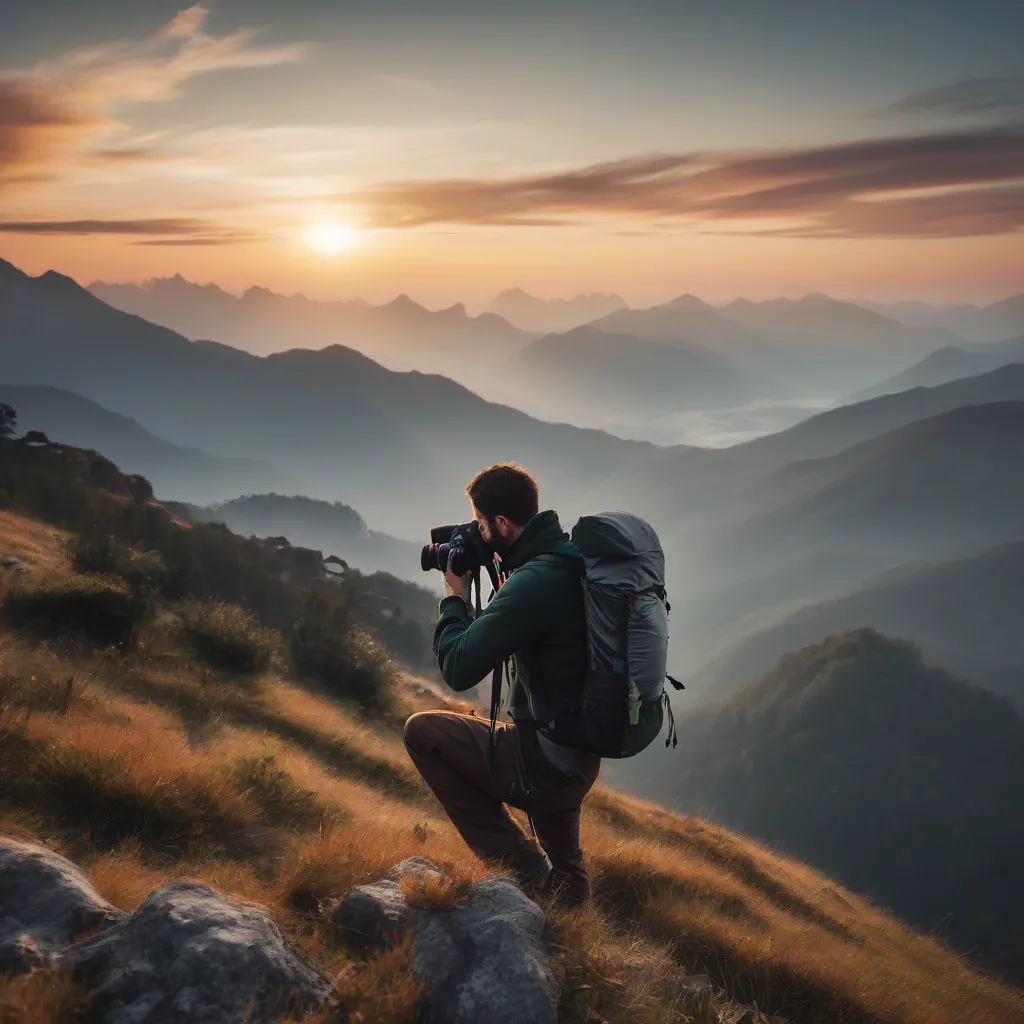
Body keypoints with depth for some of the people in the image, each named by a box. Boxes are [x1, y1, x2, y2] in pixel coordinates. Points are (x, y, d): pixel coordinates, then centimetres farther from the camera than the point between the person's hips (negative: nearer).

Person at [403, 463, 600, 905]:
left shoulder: (533, 583, -26)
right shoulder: (570, 562, 5)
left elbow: (458, 669, -24)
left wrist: (455, 595, -9)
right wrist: (501, 583, 8)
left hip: (542, 761, -9)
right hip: (578, 757, 9)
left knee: (422, 732, 4)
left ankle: (521, 866, 5)